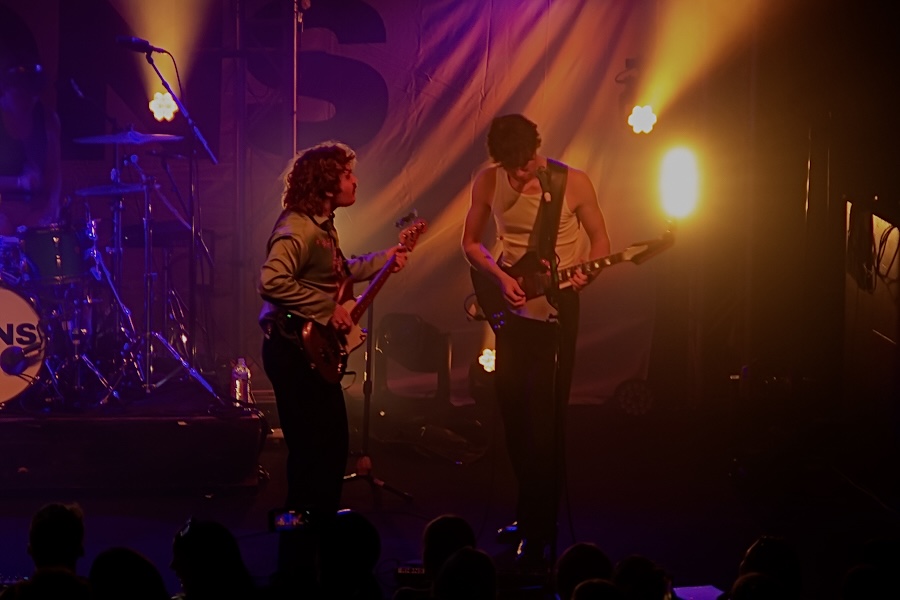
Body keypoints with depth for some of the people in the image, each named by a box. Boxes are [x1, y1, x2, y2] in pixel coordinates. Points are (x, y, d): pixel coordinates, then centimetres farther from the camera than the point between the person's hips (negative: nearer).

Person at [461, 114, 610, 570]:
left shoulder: (574, 183, -11)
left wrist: (585, 272, -19)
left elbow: (599, 238, 1)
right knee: (512, 409, 9)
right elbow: (470, 242, 8)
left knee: (542, 416, -8)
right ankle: (530, 513, 26)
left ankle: (538, 532, -5)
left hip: (555, 307, -4)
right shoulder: (487, 182, -3)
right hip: (510, 306, 4)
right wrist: (500, 277, -9)